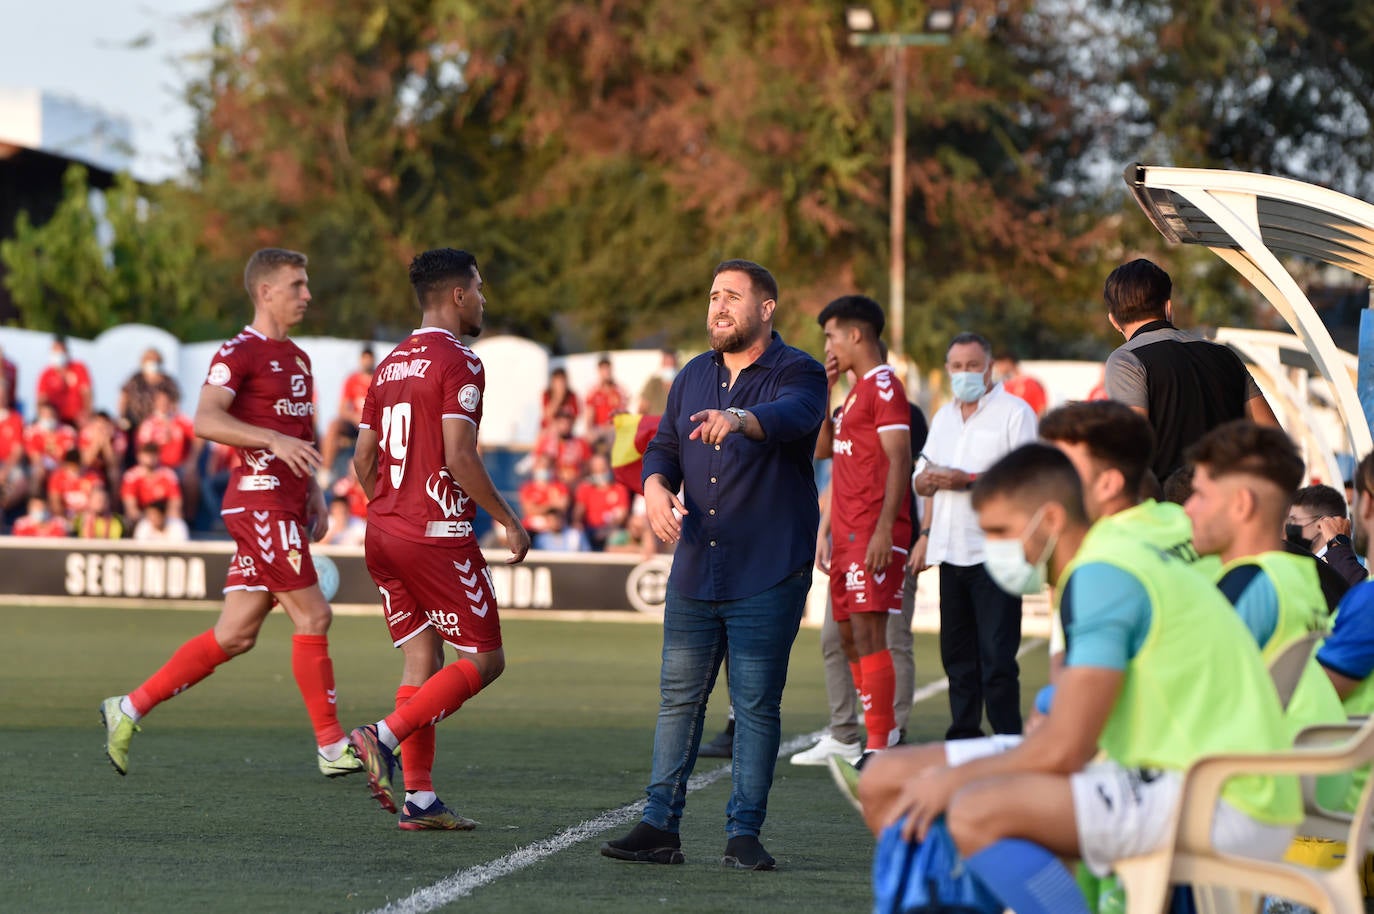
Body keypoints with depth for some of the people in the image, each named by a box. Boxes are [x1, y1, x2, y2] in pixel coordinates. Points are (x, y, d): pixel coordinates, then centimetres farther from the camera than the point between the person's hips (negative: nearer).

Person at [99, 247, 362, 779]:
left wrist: (314, 493, 18)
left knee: (235, 635, 7)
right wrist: (274, 440, -30)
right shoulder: (240, 352, -8)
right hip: (261, 503, -9)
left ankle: (129, 709, 13)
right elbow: (205, 420, -21)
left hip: (286, 507, 9)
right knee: (312, 617, -8)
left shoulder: (297, 358, 21)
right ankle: (332, 747, -3)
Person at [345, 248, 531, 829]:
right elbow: (460, 458, -18)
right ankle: (385, 736, -15)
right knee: (483, 660, 0)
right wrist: (508, 521, -9)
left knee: (421, 659, 10)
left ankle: (419, 799, 6)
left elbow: (363, 460, 15)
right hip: (439, 535, -8)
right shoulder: (459, 363, -11)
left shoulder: (390, 366, 14)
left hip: (383, 534, 8)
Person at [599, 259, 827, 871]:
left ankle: (744, 833, 4)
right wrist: (656, 487, -6)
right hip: (694, 570, 5)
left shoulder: (798, 373, -4)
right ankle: (660, 827, 9)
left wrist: (739, 419, -48)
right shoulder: (694, 376, 15)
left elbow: (790, 416, -26)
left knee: (757, 703, -2)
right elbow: (664, 446, 17)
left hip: (768, 575, -5)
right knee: (678, 698, 5)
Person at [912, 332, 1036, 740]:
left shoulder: (1014, 413, -2)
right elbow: (923, 480, 23)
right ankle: (963, 739, 15)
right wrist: (926, 532, 5)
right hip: (950, 551, 7)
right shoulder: (943, 417, 20)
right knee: (957, 655, 9)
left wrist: (967, 480, -17)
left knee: (996, 656, -11)